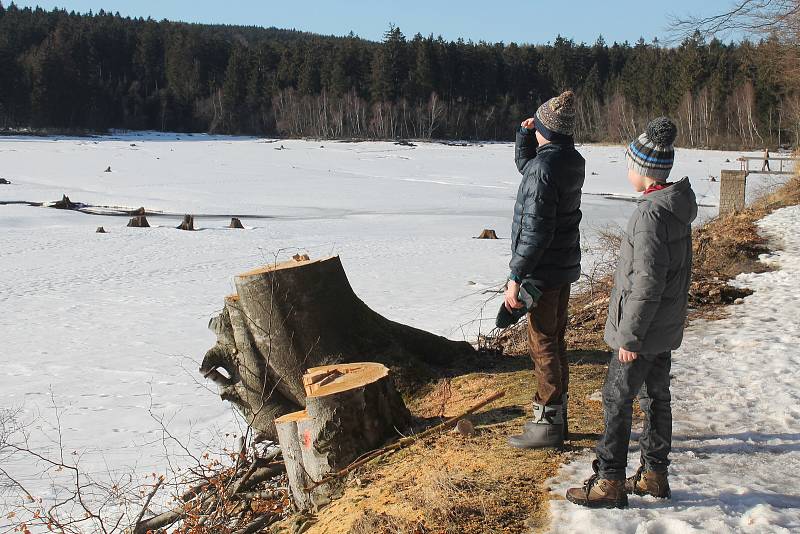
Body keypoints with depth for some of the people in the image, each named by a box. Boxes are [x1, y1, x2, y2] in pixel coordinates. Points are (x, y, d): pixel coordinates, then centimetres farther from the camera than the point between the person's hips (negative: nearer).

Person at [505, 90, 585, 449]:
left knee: (543, 345, 0)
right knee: (554, 341, 18)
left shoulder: (544, 168, -23)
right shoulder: (573, 161, 6)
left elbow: (536, 231, -26)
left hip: (543, 272, -9)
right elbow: (525, 165, 24)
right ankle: (556, 414, 29)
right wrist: (524, 134, 8)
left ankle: (548, 423, 10)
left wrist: (516, 277, -22)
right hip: (565, 268, 9)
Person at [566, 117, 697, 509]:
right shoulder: (677, 204, 6)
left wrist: (631, 335, -20)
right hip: (666, 327, 9)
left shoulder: (652, 212, -24)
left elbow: (648, 280, -26)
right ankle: (654, 475, 28)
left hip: (643, 328, -9)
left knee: (617, 399, 0)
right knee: (656, 396, 17)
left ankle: (610, 482, 8)